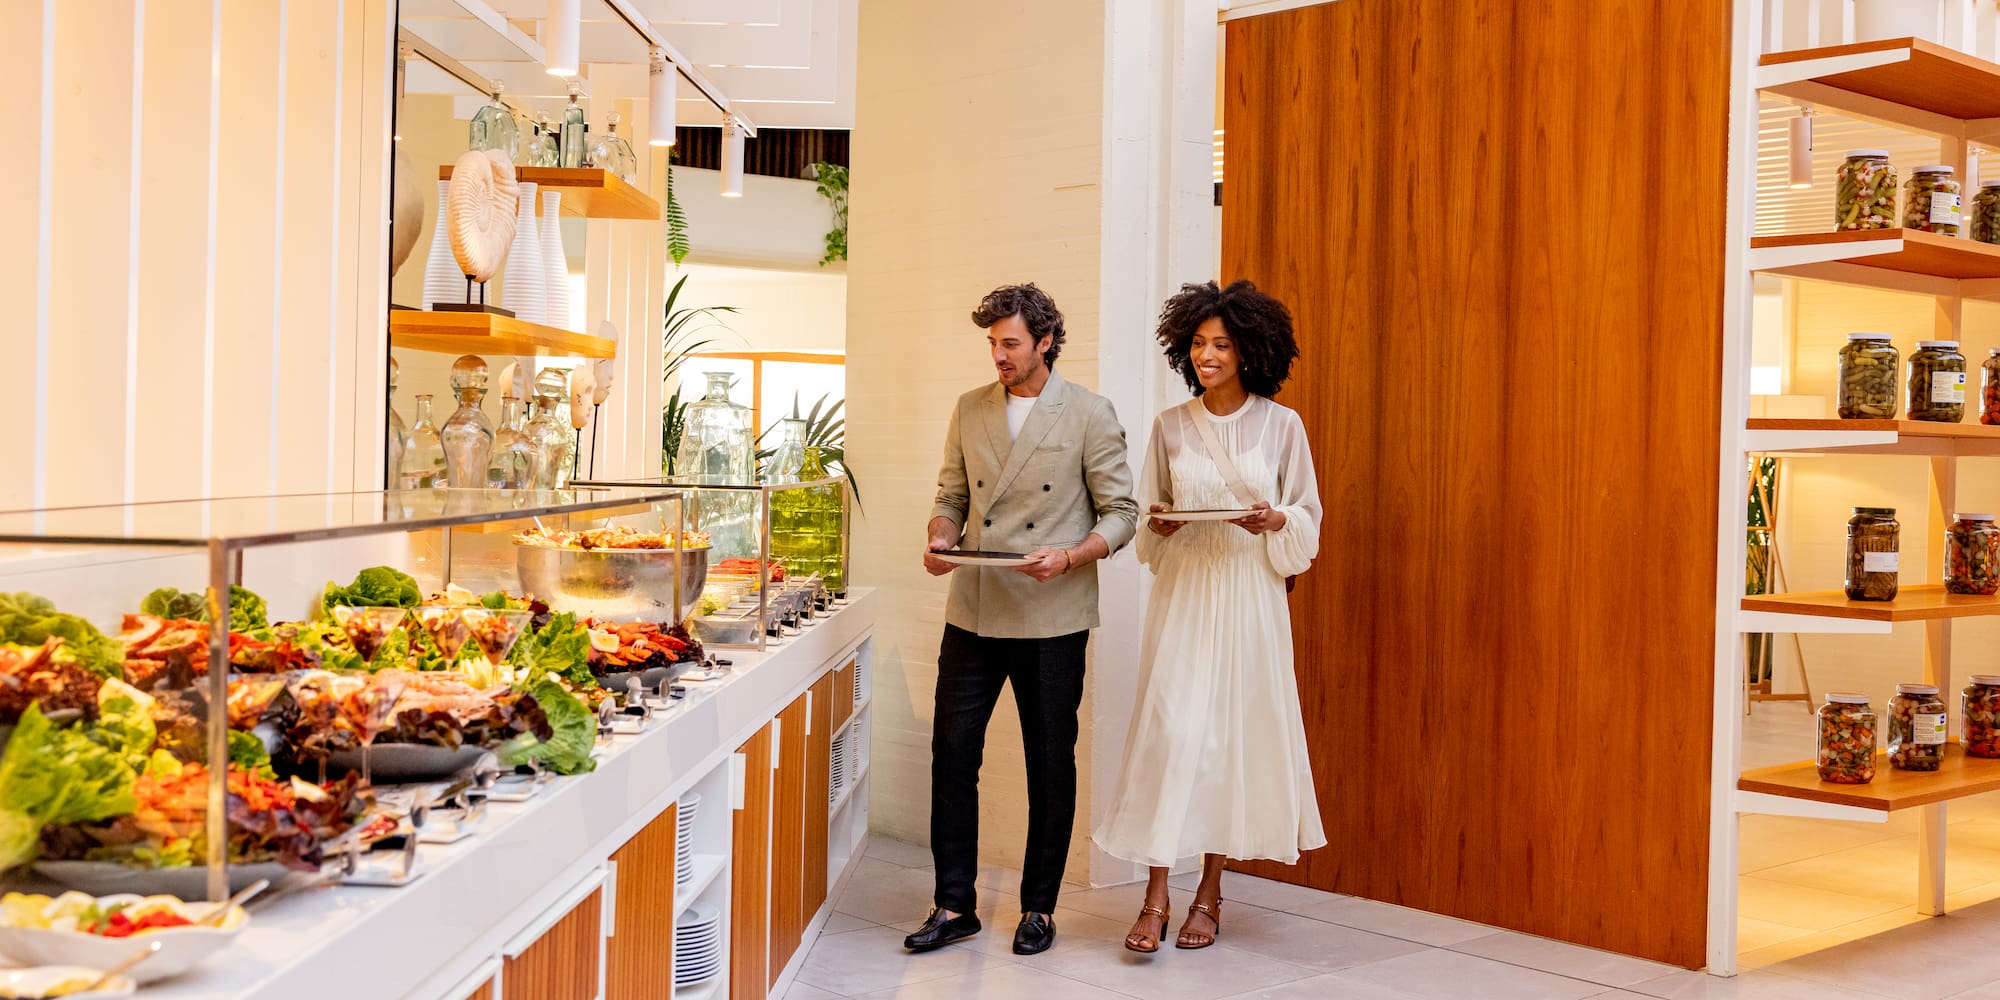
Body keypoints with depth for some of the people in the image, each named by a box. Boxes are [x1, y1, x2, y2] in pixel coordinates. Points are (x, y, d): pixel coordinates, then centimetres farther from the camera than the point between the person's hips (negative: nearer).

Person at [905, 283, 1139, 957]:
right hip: (973, 613, 3)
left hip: (1051, 618, -3)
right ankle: (954, 904, 14)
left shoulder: (1090, 415, -2)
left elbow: (1121, 513, -2)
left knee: (1050, 764, 6)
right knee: (952, 752, 2)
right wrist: (941, 540, -6)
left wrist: (1069, 557, -19)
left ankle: (1039, 908, 20)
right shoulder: (970, 410, 9)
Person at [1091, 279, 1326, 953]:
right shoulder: (1170, 426, 6)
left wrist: (1275, 522, -13)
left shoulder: (1282, 425, 2)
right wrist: (1159, 525, -9)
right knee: (1169, 729, -8)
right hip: (1183, 593, 1)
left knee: (1236, 732, 3)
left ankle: (1210, 892, 16)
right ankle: (1156, 896, -2)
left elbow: (1308, 519, 6)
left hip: (1249, 594, 0)